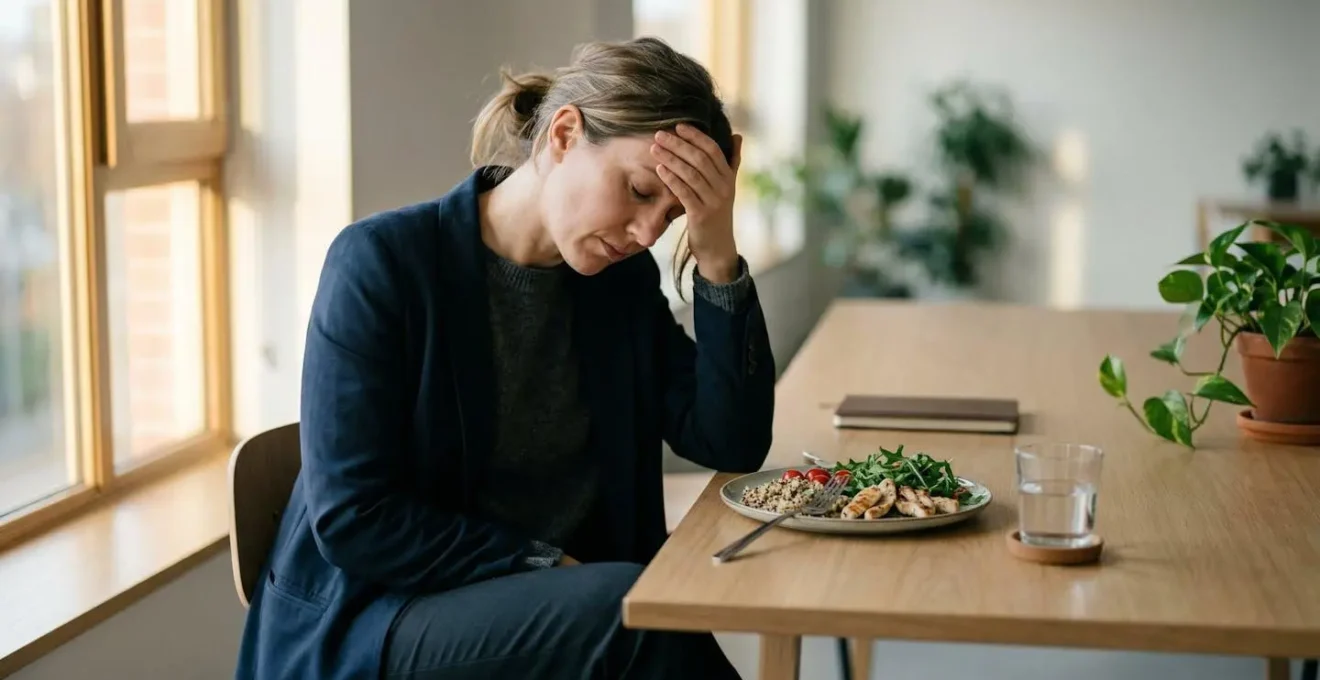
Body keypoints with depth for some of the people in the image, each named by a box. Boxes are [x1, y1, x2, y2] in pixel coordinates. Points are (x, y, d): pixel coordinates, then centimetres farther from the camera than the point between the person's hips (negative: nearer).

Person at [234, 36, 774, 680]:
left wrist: (717, 259, -12)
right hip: (375, 615, -4)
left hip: (565, 609, 5)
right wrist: (550, 565, -17)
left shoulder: (623, 279, 4)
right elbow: (351, 519, -16)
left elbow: (731, 442, -2)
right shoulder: (382, 260, -13)